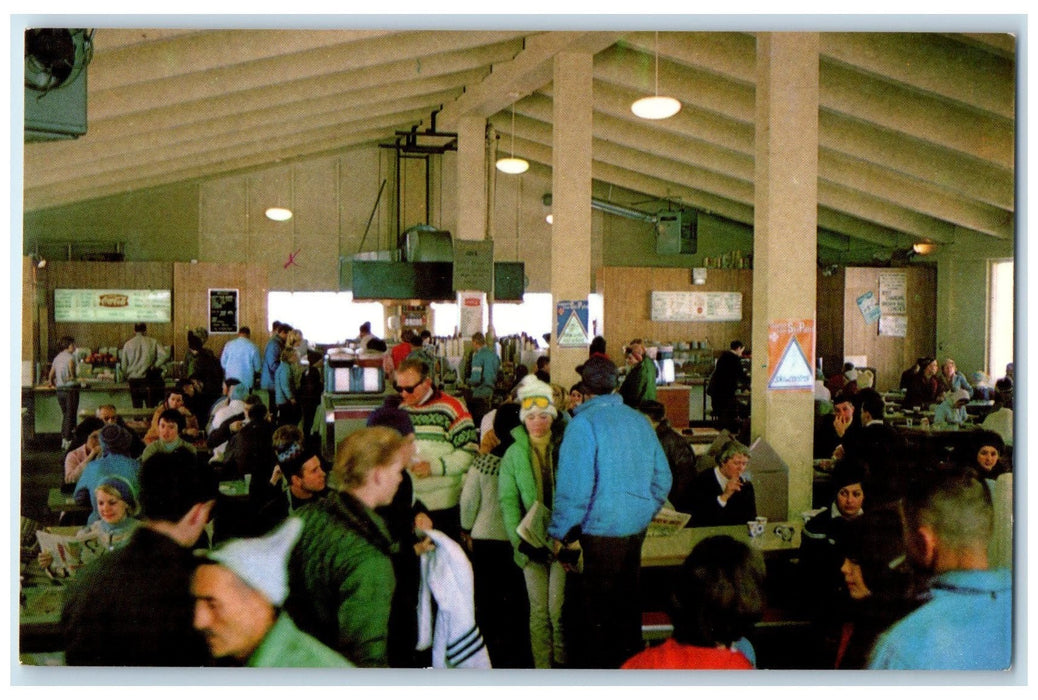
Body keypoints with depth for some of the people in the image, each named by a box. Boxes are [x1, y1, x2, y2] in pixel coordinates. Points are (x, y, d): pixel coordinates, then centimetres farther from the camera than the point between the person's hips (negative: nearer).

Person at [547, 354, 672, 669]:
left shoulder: (584, 422, -15)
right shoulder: (639, 420, 5)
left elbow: (574, 485, -18)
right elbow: (662, 476, 12)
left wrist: (560, 532, -8)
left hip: (602, 528, -7)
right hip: (638, 525, 7)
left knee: (598, 606, 6)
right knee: (628, 596, 21)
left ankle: (601, 664, 16)